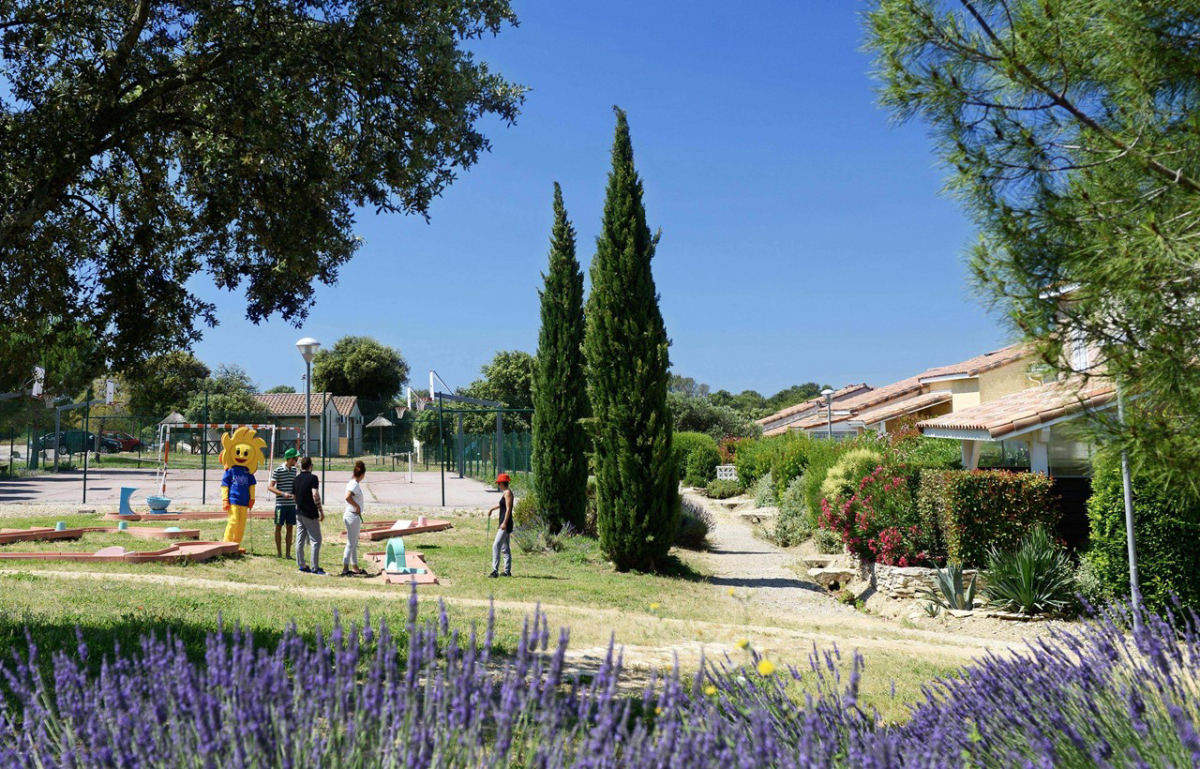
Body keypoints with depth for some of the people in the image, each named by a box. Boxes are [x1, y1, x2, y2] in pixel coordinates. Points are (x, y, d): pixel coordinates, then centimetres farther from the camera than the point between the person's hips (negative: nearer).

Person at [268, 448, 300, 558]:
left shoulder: (294, 470, 10)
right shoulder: (278, 471, -8)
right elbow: (270, 487, -9)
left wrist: (295, 495, 8)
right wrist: (283, 494, -20)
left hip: (292, 504, 5)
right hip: (281, 504, -5)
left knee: (290, 528, 7)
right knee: (279, 527, 5)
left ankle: (288, 553, 13)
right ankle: (279, 552, 12)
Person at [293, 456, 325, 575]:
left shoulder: (297, 479, 8)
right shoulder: (313, 477, -13)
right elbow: (315, 495, -23)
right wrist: (321, 511, -19)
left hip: (299, 513, 7)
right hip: (310, 514, -7)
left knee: (300, 540, 10)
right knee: (316, 540, -2)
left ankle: (301, 565, 15)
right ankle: (315, 568, -4)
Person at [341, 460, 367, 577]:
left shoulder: (353, 483, 11)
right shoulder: (355, 485, -18)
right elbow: (347, 497, -32)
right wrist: (357, 507, -21)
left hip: (355, 516, 10)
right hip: (352, 516, -10)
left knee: (354, 544, 16)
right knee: (351, 544, -4)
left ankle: (355, 568, 24)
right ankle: (345, 569, 0)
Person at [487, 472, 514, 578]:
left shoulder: (507, 492, -13)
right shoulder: (504, 492, 15)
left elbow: (508, 509, -20)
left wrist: (504, 523, -25)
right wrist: (492, 509, 43)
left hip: (506, 524, -10)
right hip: (503, 523, 10)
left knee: (496, 546, -15)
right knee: (505, 548, 13)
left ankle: (495, 571, -18)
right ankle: (507, 571, 18)